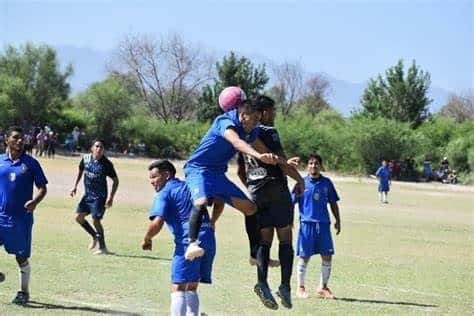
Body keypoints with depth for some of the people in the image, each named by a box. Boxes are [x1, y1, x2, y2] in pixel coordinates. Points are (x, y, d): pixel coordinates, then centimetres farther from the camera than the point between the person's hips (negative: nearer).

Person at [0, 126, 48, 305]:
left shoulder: (30, 163, 1)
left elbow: (42, 188, 3)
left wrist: (35, 202, -15)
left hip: (22, 218, -2)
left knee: (21, 257, 4)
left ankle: (24, 292, 19)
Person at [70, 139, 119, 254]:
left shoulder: (106, 163, -15)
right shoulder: (86, 158, -3)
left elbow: (115, 180, -8)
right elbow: (80, 170, 17)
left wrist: (111, 197, -15)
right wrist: (75, 186, 10)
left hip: (99, 196, -6)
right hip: (87, 194, 6)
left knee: (96, 220, -12)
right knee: (79, 217, 6)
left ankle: (102, 247, 0)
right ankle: (95, 236, 26)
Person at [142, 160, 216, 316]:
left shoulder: (165, 193, 0)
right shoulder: (189, 187, 22)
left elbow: (157, 223, -13)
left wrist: (147, 239, 3)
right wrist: (211, 223, 31)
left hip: (188, 241, -7)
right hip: (209, 239, 8)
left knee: (178, 288, -6)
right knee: (191, 288, 16)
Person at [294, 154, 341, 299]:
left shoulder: (327, 183, 8)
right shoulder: (302, 183, 1)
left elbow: (333, 203, 16)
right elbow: (292, 202, 3)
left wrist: (338, 221, 13)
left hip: (324, 223, 3)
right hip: (307, 223, -3)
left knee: (327, 256, 1)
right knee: (304, 257, 1)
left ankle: (323, 287, 16)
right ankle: (301, 288, 15)